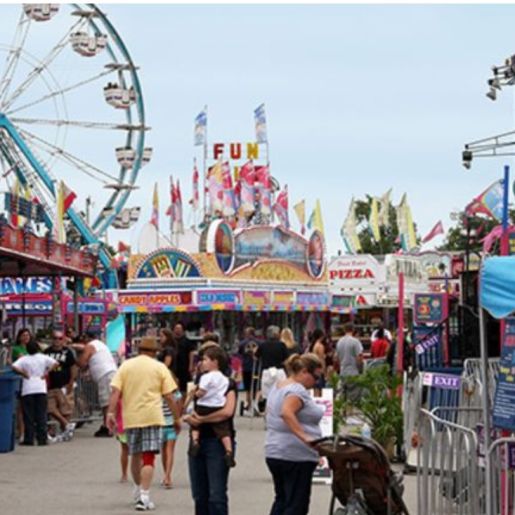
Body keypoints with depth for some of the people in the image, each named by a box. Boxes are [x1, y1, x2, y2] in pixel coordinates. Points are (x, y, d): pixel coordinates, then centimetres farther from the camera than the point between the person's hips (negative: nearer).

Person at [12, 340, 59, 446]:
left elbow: (14, 367, -14)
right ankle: (42, 439, 3)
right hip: (41, 389, 1)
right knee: (41, 415, 5)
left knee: (28, 416, 3)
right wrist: (46, 372, 1)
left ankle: (29, 439, 2)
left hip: (27, 391, -1)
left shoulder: (24, 359, 0)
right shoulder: (43, 358, 4)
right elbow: (56, 363, -5)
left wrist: (24, 373, -3)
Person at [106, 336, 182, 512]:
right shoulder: (159, 367, 3)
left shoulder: (125, 366, 8)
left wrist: (111, 413, -6)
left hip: (131, 417, 3)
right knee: (148, 457, -3)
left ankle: (138, 490, 35)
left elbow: (115, 392, -3)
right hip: (152, 416, -3)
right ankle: (144, 496, -15)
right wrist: (177, 418, 6)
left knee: (135, 455, 18)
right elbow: (169, 397, 0)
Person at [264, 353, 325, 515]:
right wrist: (304, 436, -37)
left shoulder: (278, 386, 14)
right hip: (296, 456, -10)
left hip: (274, 452, 10)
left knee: (282, 500, 18)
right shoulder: (297, 390, -16)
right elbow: (286, 413, -33)